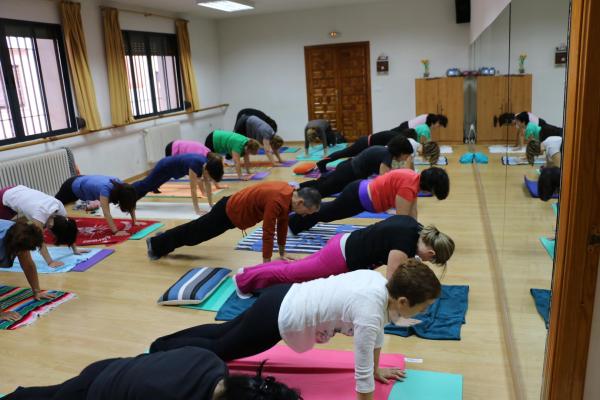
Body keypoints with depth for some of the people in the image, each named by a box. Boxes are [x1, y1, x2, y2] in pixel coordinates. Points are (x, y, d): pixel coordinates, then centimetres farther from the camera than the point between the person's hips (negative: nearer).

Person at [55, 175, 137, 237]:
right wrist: (116, 231, -56)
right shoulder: (105, 188, -46)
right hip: (73, 187, -7)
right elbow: (106, 213, -51)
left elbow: (131, 203, -13)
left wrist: (134, 221, -19)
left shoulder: (121, 185, -27)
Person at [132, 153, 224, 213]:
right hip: (164, 167, -8)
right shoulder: (195, 165, -43)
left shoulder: (207, 165, -21)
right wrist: (197, 210, -42)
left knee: (148, 186, 27)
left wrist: (211, 205, -11)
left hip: (171, 169, 8)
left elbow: (208, 186, -12)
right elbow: (193, 189, -42)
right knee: (145, 185, 13)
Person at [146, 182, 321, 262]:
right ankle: (156, 244, 31)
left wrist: (282, 252, 10)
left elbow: (282, 223, 5)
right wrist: (266, 264, -25)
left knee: (197, 230, 26)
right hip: (228, 213, -8)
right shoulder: (277, 201, -36)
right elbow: (268, 232, -32)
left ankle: (164, 240, 46)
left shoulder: (290, 193, -7)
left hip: (233, 208, 8)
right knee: (194, 233, 11)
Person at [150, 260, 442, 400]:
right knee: (216, 350, 18)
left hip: (284, 298, 8)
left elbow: (377, 331, 13)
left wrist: (378, 369, 24)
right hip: (278, 317, -8)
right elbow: (362, 375, -23)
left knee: (224, 331, 29)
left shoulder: (381, 282, -5)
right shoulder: (369, 314, -29)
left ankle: (166, 343, 46)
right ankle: (160, 352, 38)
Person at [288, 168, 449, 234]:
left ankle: (298, 221, 49)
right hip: (358, 198, -8)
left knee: (329, 211, 28)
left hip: (363, 192, 8)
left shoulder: (415, 178, 0)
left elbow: (412, 210, 8)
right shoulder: (409, 186, -29)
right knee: (325, 213, 13)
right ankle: (292, 221, 34)